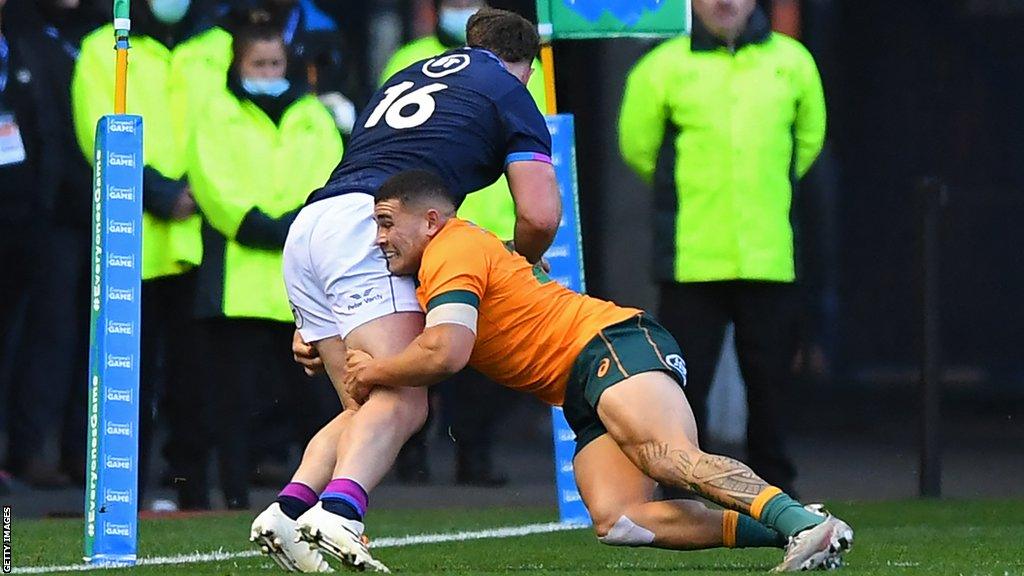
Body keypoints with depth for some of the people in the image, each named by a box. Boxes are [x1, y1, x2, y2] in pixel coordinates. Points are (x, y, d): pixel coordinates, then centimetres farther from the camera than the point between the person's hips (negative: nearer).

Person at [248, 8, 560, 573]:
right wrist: (517, 264, 25)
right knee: (402, 402, -17)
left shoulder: (407, 76, 33)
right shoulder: (511, 95, 13)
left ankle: (288, 510, -9)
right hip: (363, 229, -7)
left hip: (306, 229, 7)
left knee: (367, 410, 11)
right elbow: (540, 215, 1)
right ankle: (338, 511, -42)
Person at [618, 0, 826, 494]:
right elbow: (637, 144, 10)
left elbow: (809, 138, 21)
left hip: (770, 258, 2)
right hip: (690, 261, -2)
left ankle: (775, 489, 19)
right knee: (686, 379, -1)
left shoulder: (792, 62, 6)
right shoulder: (664, 68, -1)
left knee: (770, 379, 7)